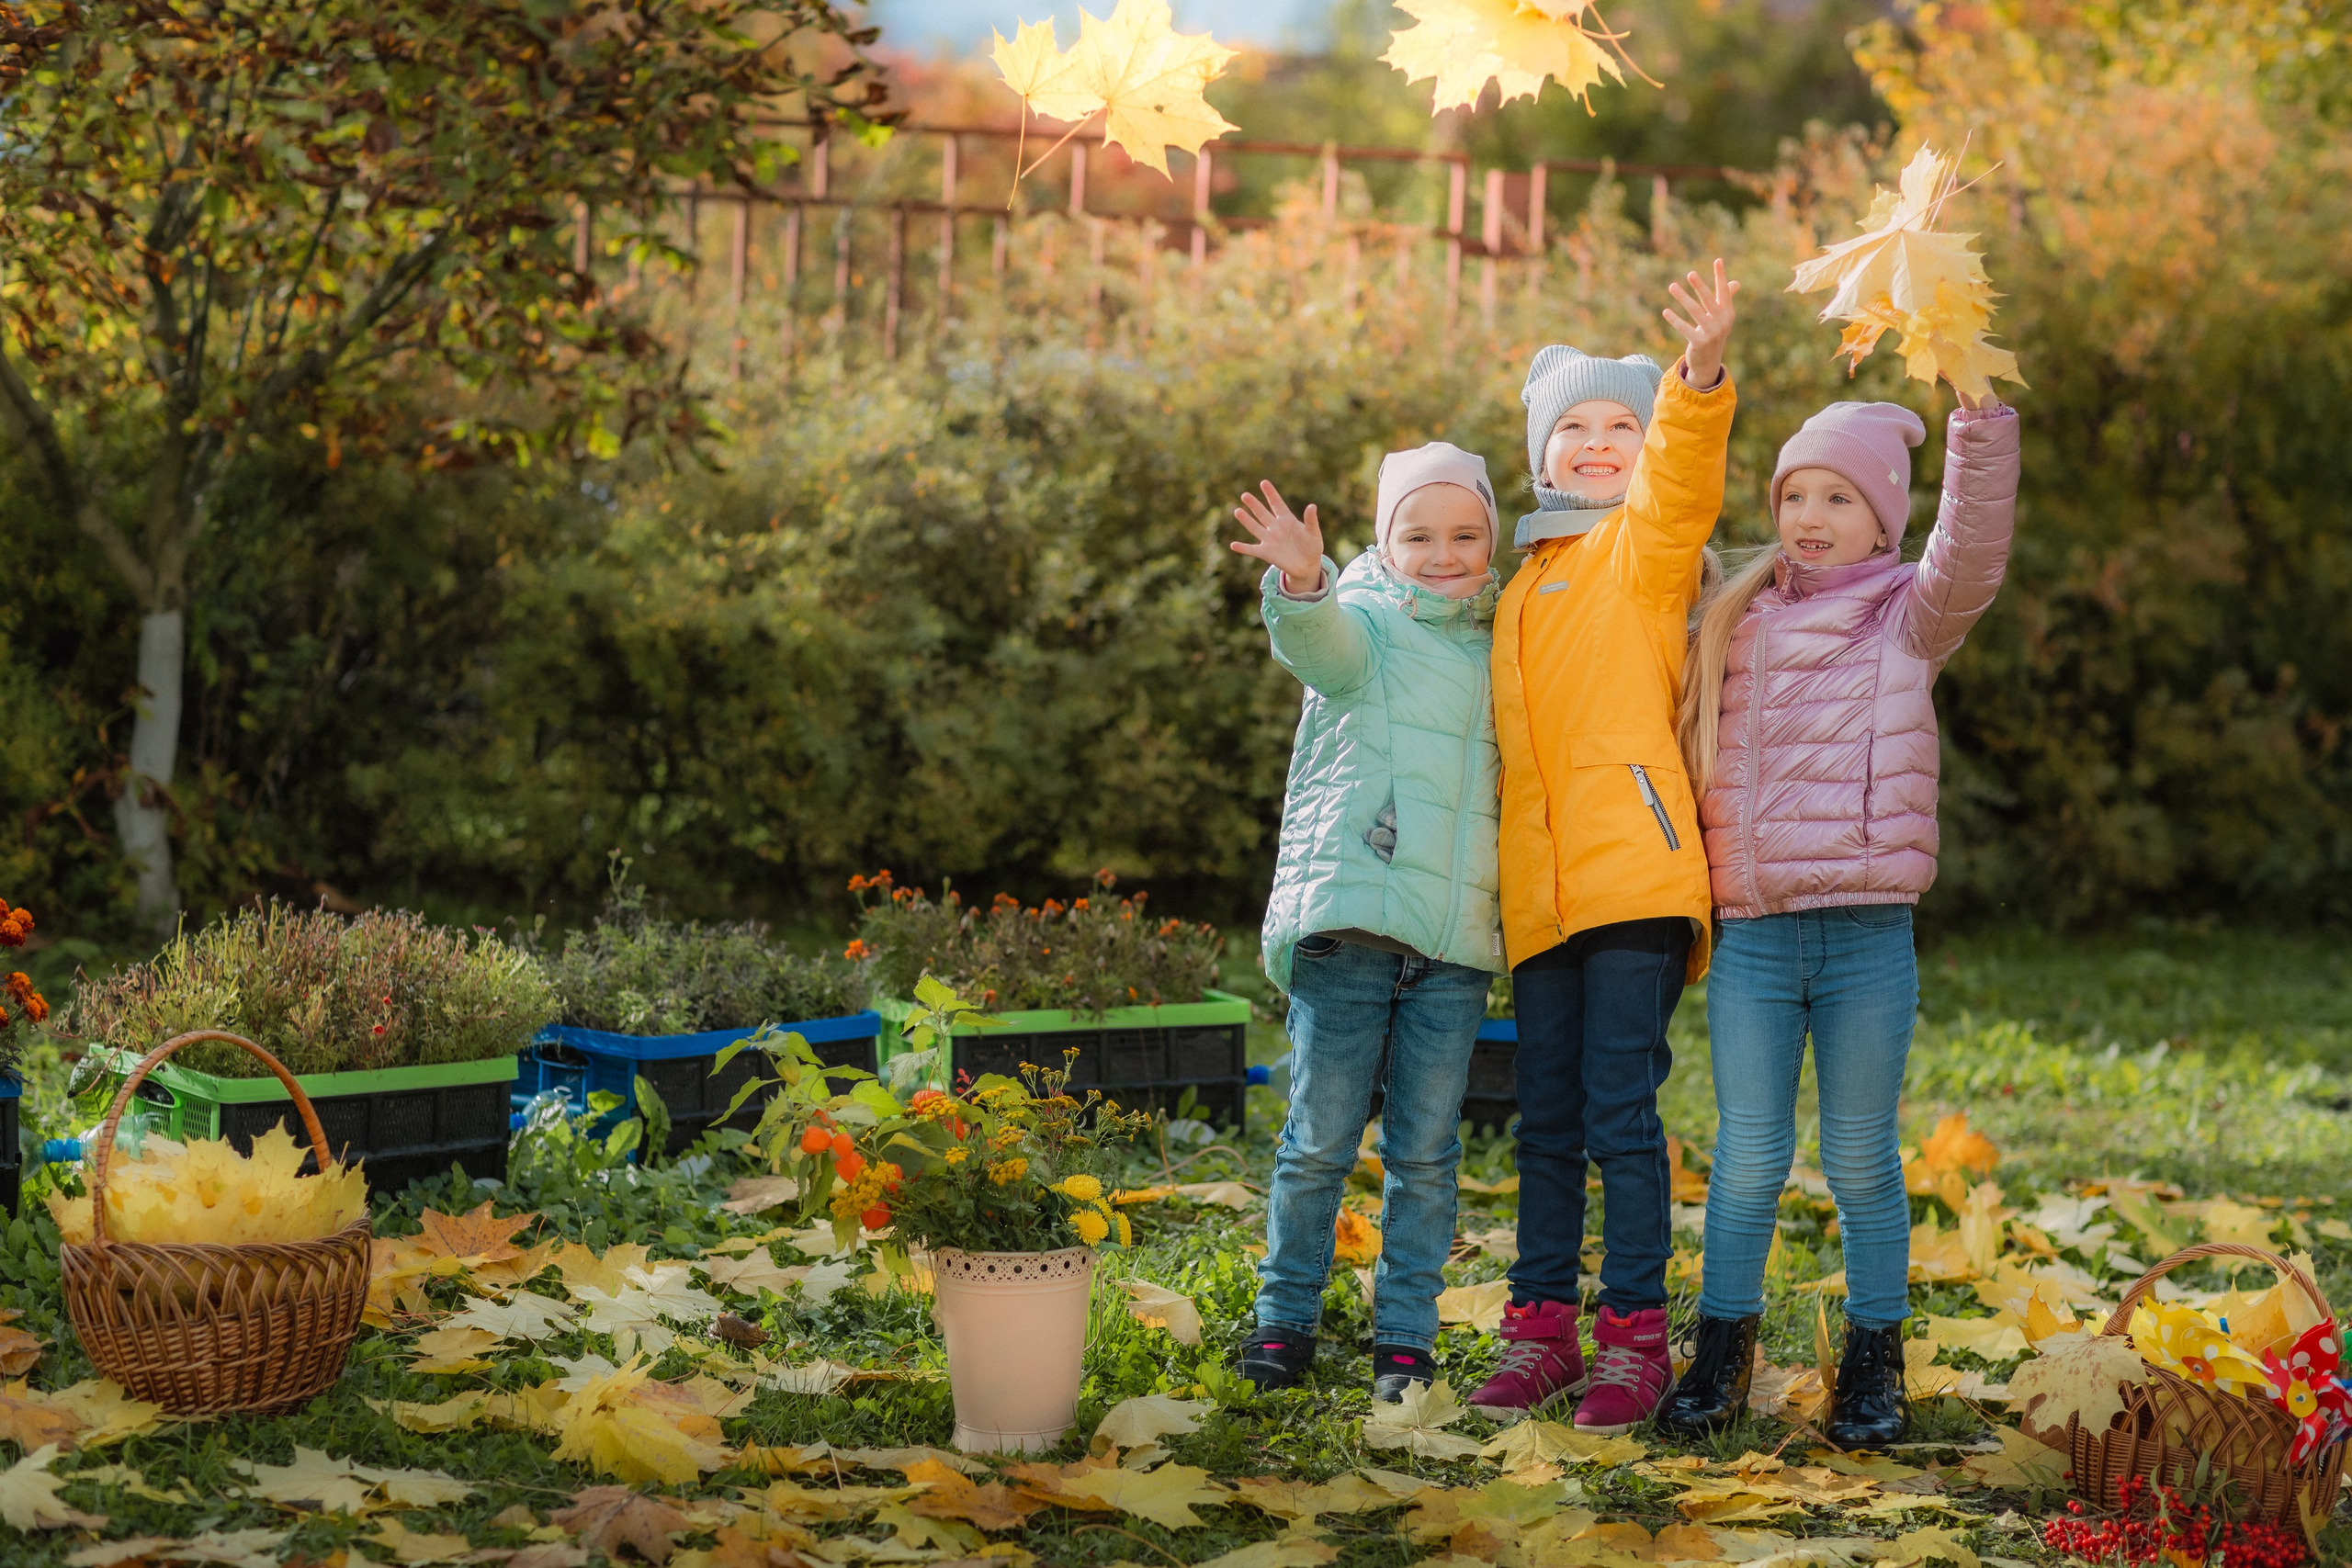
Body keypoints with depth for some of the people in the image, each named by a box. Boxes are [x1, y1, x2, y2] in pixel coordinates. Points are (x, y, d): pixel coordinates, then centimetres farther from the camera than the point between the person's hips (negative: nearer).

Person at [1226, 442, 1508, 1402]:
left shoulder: (1499, 653, 16)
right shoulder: (1366, 623, 2)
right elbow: (1322, 643, -23)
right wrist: (1302, 584, -43)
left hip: (1455, 939, 4)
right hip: (1347, 923, -3)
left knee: (1426, 1151, 5)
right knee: (1320, 1139, 1)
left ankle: (1405, 1332, 15)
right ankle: (1285, 1318, 14)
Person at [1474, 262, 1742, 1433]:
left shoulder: (1646, 549, 2)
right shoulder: (1524, 589, 22)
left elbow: (1682, 482, -21)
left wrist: (1699, 382, -39)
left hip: (1634, 874, -6)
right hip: (1539, 890, 6)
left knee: (1620, 1114, -6)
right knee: (1547, 1120, 10)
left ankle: (1635, 1337, 1)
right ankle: (1541, 1331, 17)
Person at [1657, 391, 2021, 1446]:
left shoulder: (1908, 619, 3)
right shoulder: (1733, 625, 12)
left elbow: (1973, 551, -17)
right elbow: (1688, 764, 21)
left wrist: (1982, 419, -27)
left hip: (1869, 934, -2)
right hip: (1751, 937, 2)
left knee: (1861, 1159, 5)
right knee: (1748, 1157, 4)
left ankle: (1873, 1362, 17)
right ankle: (1723, 1352, 16)